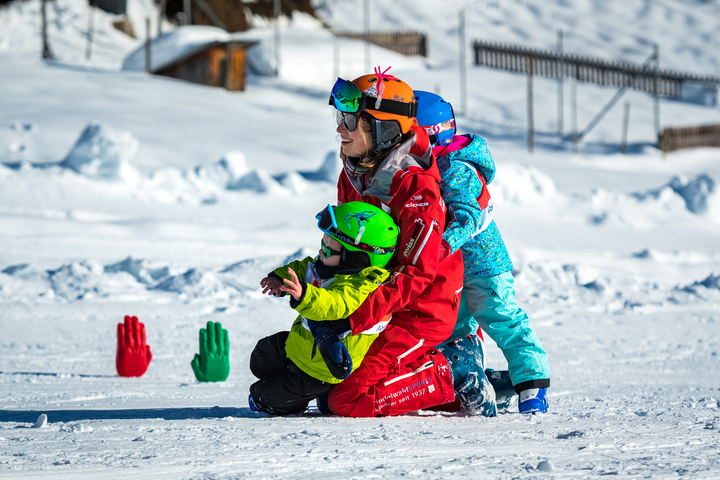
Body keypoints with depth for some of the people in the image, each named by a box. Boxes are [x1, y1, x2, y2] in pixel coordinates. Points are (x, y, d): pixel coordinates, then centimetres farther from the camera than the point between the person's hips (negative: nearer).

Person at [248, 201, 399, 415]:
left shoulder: (363, 285, -36)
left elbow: (336, 306, -52)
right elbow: (302, 269, 14)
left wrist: (304, 296, -67)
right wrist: (280, 278, -3)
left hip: (319, 367, -10)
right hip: (298, 344, 10)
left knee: (266, 399, 1)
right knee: (260, 360, 30)